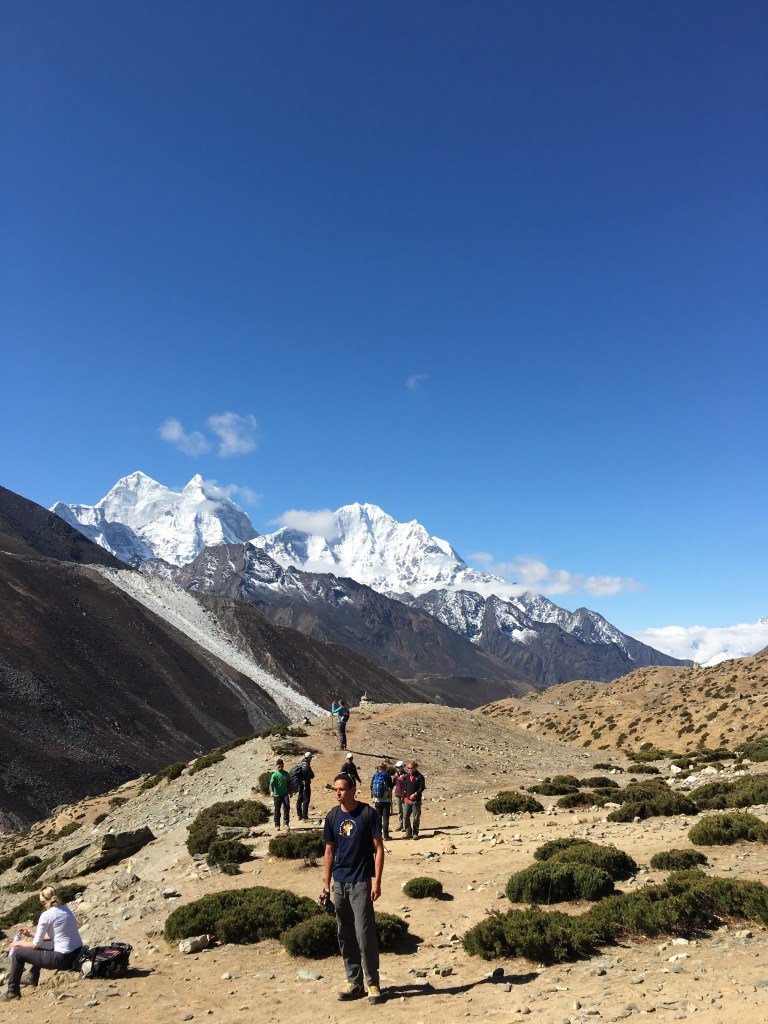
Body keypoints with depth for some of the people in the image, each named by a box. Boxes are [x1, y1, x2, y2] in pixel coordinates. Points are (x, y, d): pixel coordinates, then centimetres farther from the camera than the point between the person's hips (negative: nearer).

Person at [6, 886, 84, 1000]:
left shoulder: (46, 915, -12)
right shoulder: (65, 908, 9)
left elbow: (35, 944, -5)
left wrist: (19, 943, 13)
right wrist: (31, 935, 26)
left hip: (63, 959, -8)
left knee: (18, 952, 8)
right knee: (40, 946, 33)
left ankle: (13, 992, 20)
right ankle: (32, 981, 47)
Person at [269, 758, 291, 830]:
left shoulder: (286, 774, 3)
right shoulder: (274, 775, -7)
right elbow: (271, 784, -17)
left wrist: (289, 792, 14)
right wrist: (271, 791, -34)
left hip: (285, 794, 2)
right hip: (277, 795, -2)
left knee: (287, 807, -13)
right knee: (277, 810, 6)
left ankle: (286, 823, -4)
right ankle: (277, 825, 17)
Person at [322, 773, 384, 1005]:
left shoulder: (367, 813, -10)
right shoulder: (332, 816, 3)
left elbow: (378, 848, -7)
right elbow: (330, 850, 11)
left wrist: (377, 881, -12)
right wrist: (326, 883, 9)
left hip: (361, 882, -5)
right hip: (339, 883, 5)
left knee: (365, 934, -4)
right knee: (345, 935, 11)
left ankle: (373, 983, 10)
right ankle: (353, 981, 23)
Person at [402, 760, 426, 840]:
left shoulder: (420, 776, -3)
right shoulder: (406, 776, 12)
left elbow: (422, 787, -8)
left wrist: (415, 794, -16)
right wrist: (404, 794, 5)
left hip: (416, 800, -4)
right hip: (407, 800, 4)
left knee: (415, 818, 0)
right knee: (405, 816, 1)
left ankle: (415, 833, 11)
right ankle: (408, 832, 13)